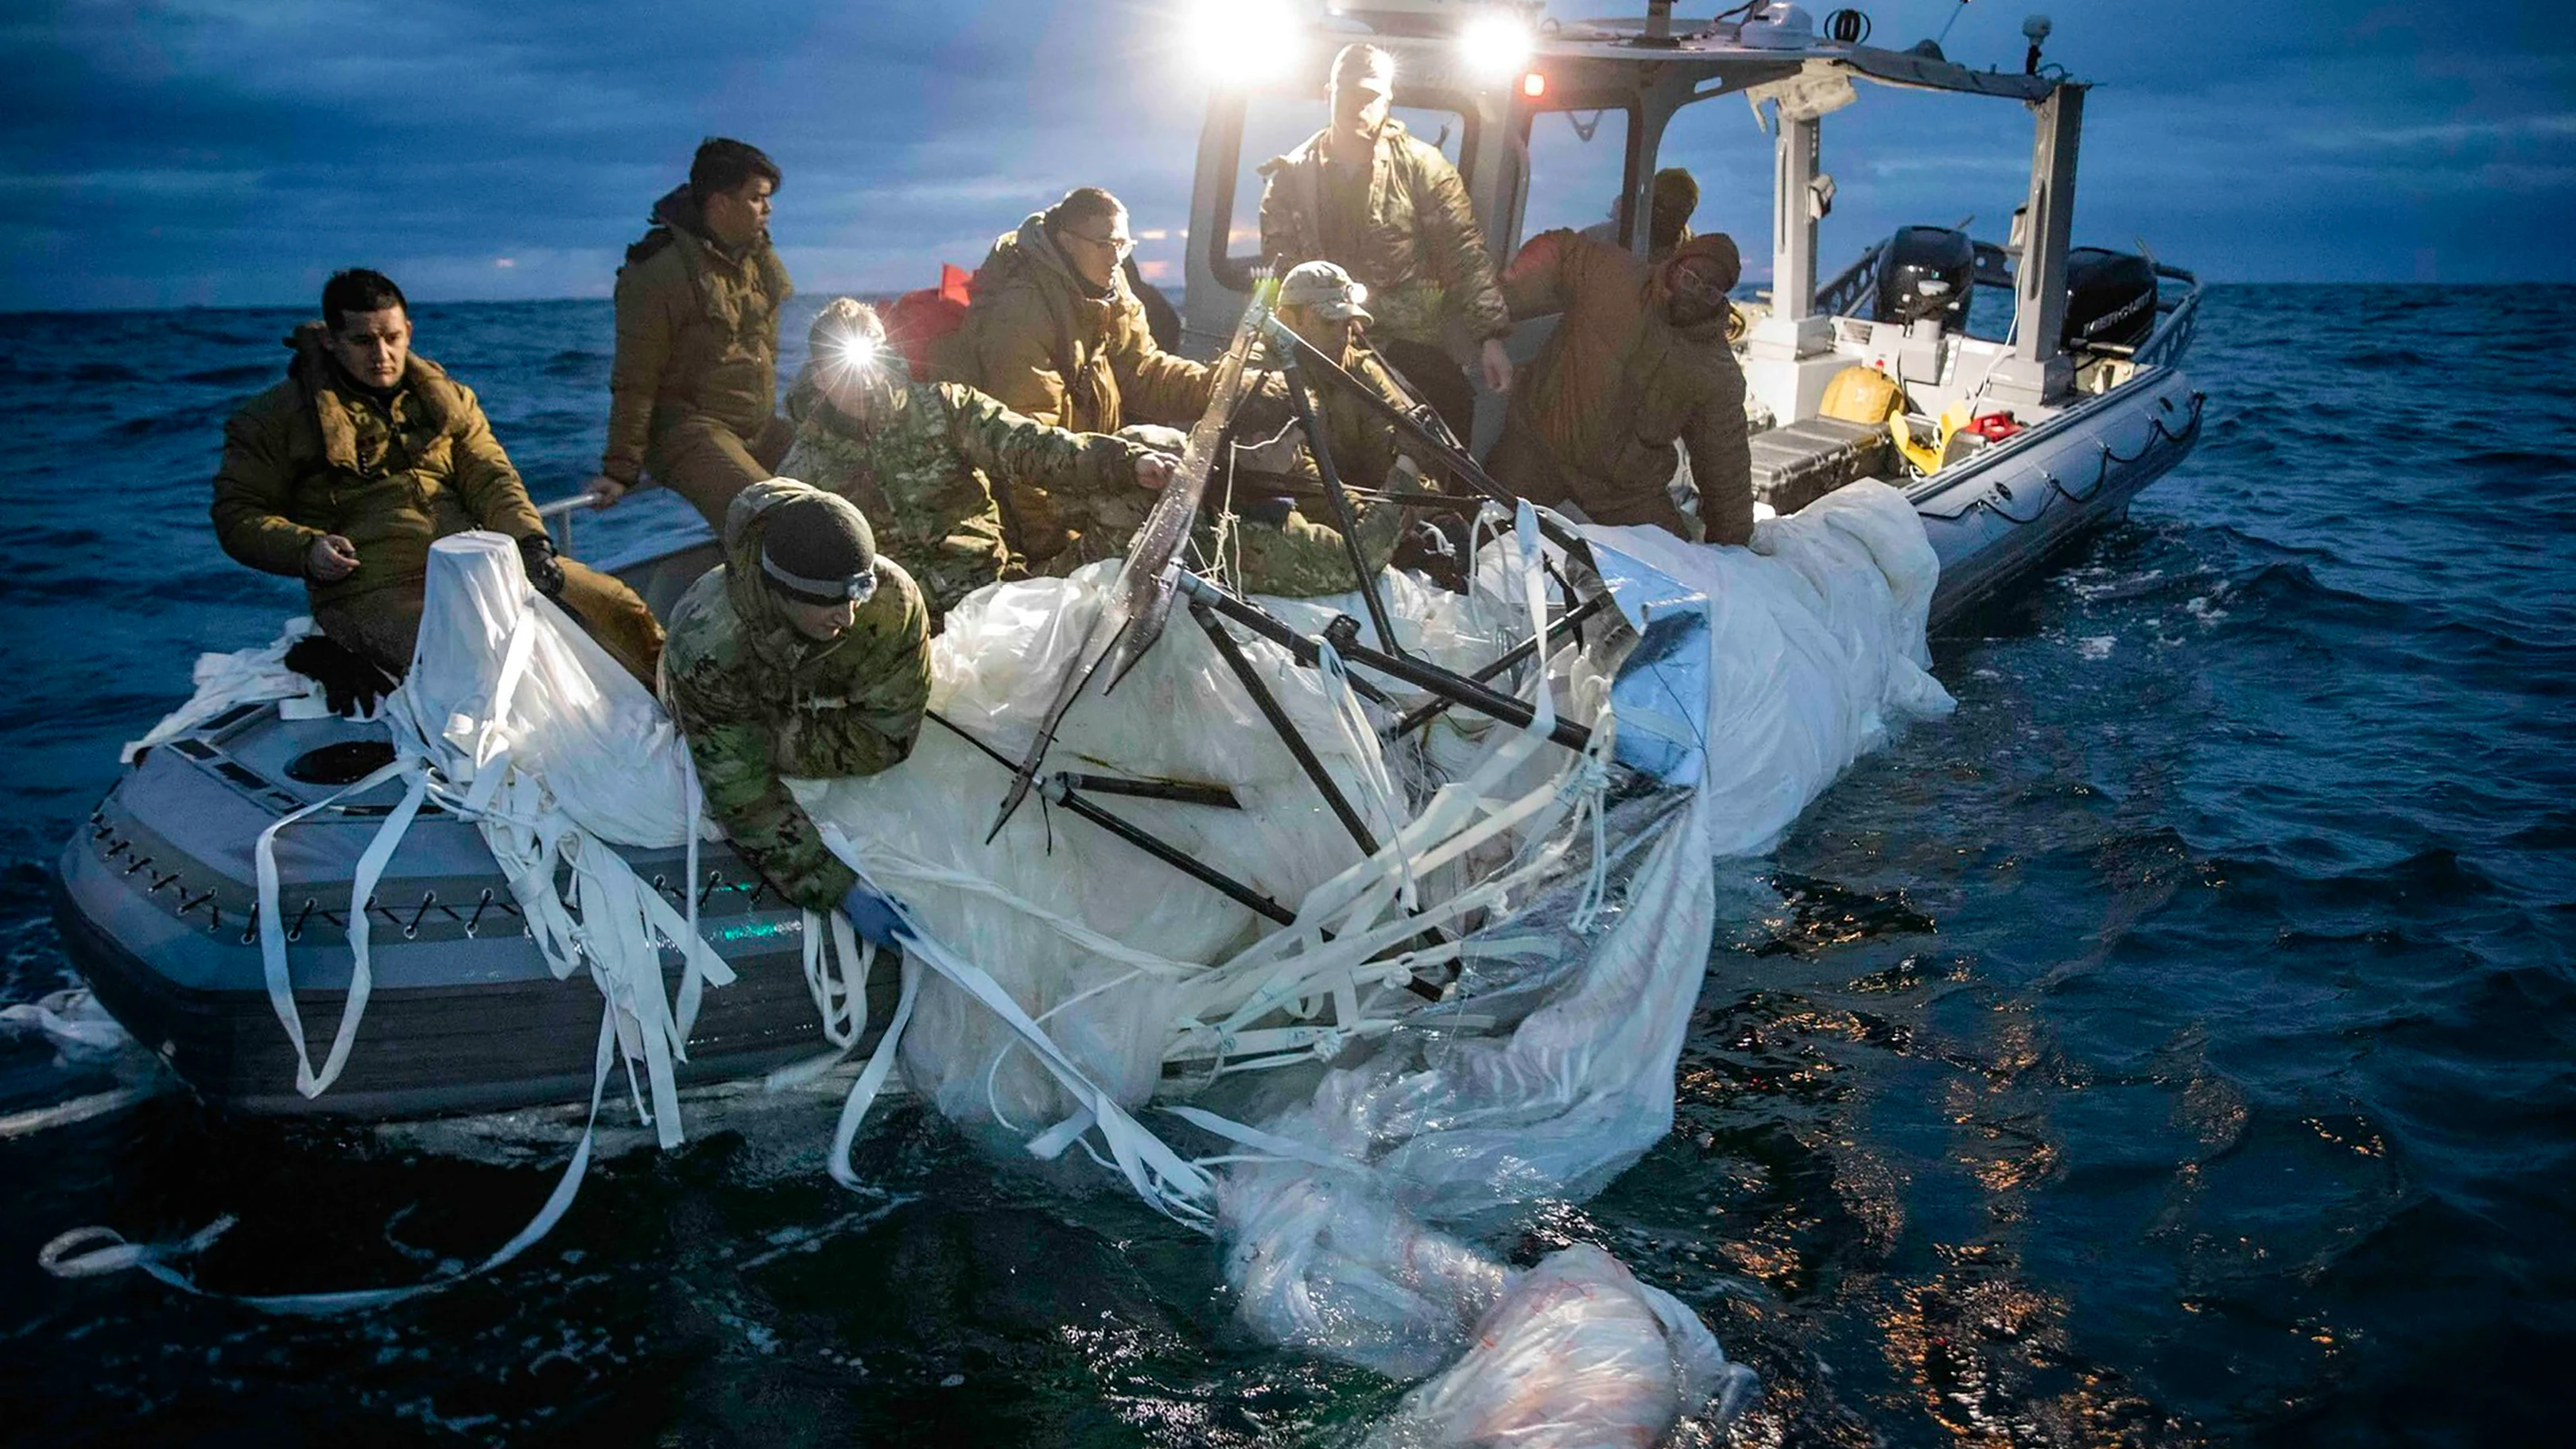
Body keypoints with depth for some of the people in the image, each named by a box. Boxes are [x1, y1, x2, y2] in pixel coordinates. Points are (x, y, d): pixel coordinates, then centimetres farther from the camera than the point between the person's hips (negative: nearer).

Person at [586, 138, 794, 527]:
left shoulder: (761, 262, 10)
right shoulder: (657, 274, -13)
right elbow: (634, 382, -11)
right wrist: (620, 471, -11)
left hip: (760, 428, 8)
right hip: (690, 433, -8)